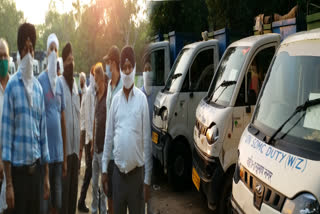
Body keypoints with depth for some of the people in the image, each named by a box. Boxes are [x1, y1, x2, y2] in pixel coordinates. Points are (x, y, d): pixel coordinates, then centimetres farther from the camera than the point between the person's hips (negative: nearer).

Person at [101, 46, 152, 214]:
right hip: (118, 172, 4)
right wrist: (104, 169, 5)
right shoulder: (115, 99, 5)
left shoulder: (142, 99, -7)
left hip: (136, 172, -3)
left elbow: (147, 140, -7)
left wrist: (147, 179, -7)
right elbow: (109, 136, 7)